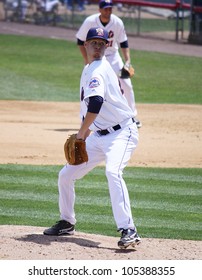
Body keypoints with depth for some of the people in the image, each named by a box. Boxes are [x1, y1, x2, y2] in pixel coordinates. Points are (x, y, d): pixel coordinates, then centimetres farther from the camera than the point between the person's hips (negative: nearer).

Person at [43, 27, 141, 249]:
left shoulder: (98, 71, -17)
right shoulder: (89, 68, 13)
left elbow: (95, 103, -34)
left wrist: (82, 132, -26)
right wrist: (87, 130, 16)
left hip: (122, 133, -10)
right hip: (99, 136, 10)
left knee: (112, 171, -35)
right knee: (66, 175, 11)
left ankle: (128, 230, -40)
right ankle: (67, 223, 31)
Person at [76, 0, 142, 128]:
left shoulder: (118, 23, -15)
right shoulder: (90, 22, -19)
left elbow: (124, 43, -6)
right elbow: (80, 41, -9)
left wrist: (127, 61, -19)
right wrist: (87, 60, -17)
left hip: (112, 56, 2)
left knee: (126, 85, -4)